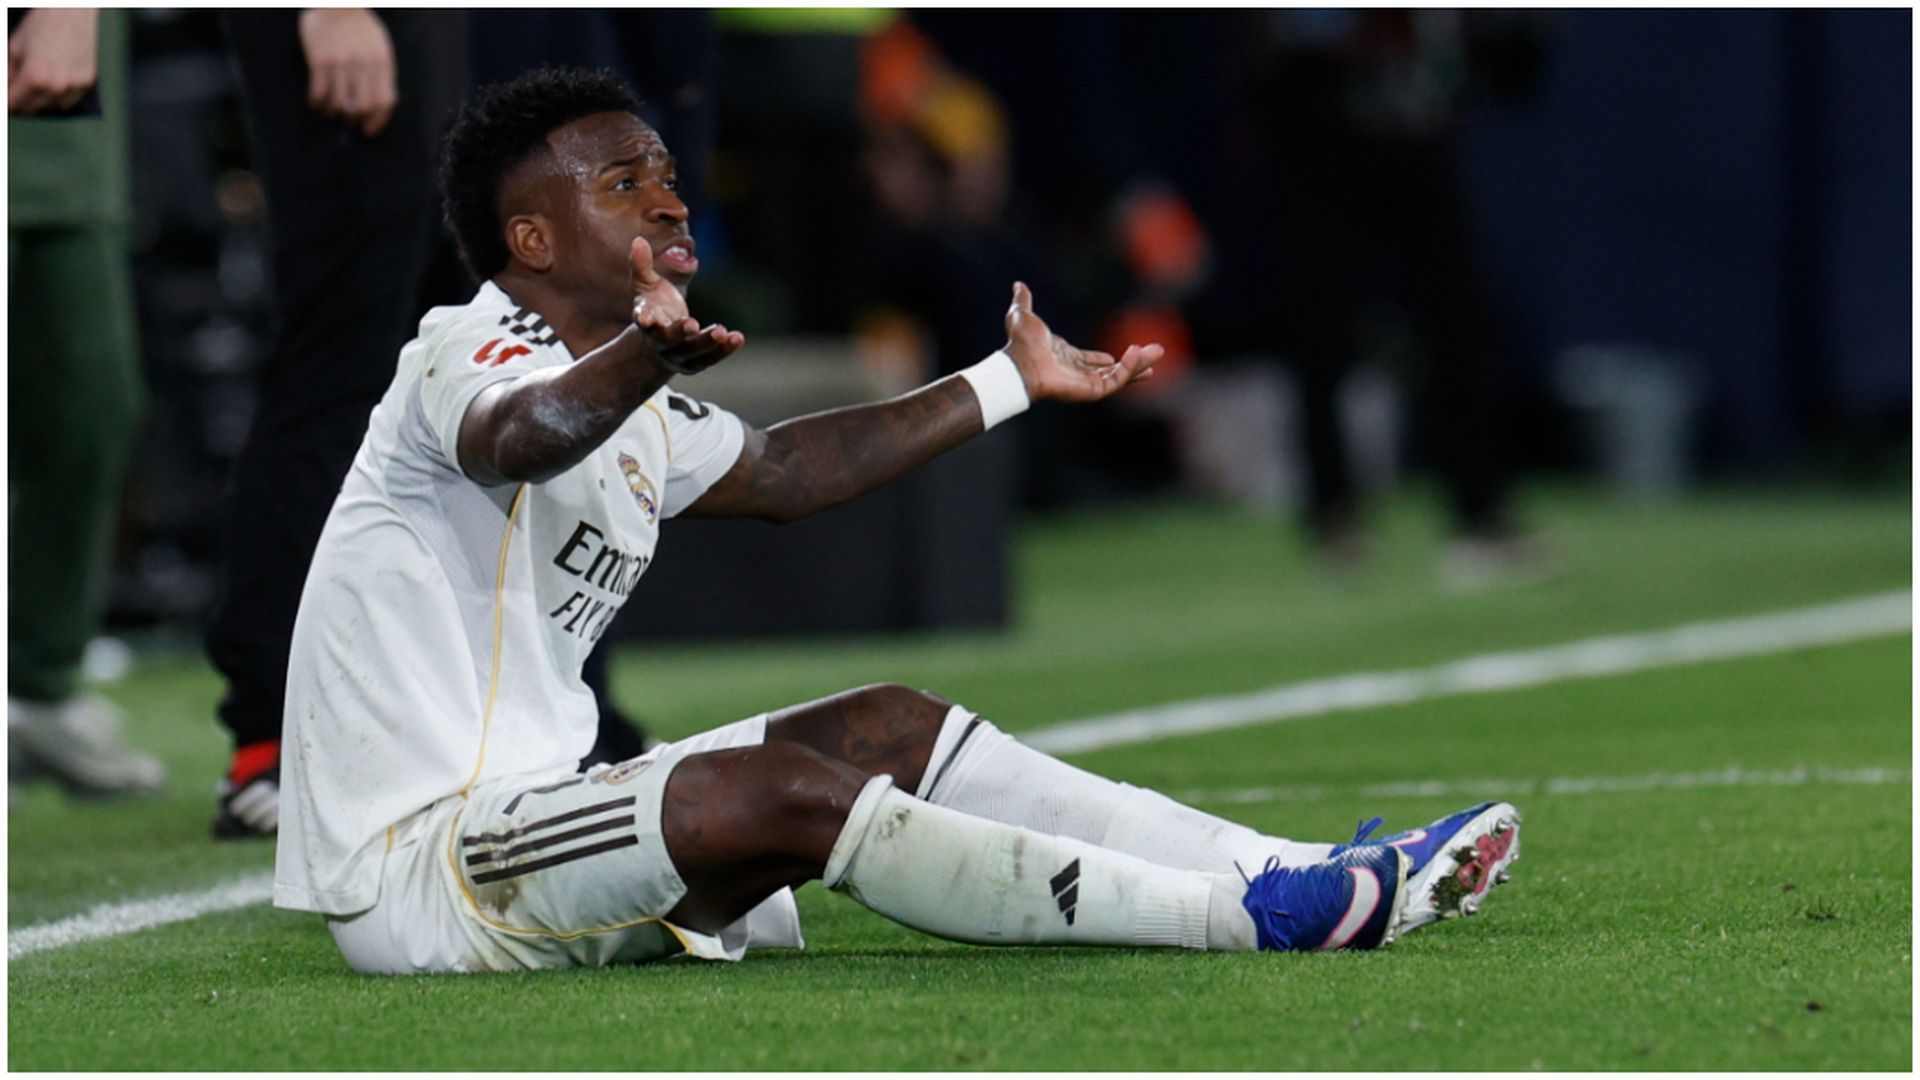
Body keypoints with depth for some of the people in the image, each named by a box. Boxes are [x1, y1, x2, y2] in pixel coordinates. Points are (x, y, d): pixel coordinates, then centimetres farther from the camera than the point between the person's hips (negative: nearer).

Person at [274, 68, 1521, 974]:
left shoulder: (626, 402, 16)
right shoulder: (471, 354, -14)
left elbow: (783, 470, 32)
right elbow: (520, 436, -39)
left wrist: (1013, 382, 36)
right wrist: (643, 360, -60)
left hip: (519, 802, 10)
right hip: (410, 874, -10)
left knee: (883, 727, 3)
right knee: (775, 794, -27)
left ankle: (1291, 870, -4)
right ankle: (1243, 915, -29)